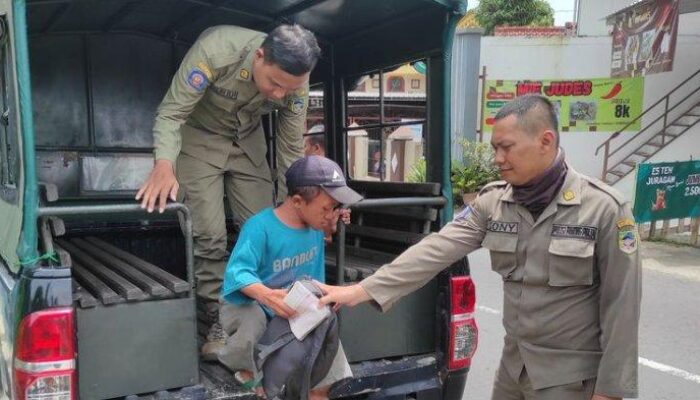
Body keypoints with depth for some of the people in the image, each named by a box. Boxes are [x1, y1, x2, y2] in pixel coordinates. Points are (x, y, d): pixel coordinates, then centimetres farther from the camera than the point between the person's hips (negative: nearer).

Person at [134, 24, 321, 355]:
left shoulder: (296, 84, -23)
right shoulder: (216, 50, -35)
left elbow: (291, 151, -12)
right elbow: (171, 113, -28)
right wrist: (164, 164, -46)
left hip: (248, 141, 3)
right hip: (200, 137, -3)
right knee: (208, 235, -12)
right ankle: (219, 323, 3)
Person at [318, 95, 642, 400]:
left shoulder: (604, 209, -15)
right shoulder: (493, 202, -3)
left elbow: (620, 306, -12)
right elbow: (436, 251, -12)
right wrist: (362, 290, -20)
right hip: (514, 364, 5)